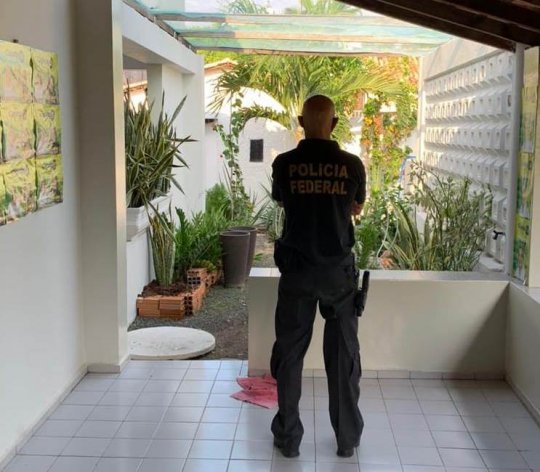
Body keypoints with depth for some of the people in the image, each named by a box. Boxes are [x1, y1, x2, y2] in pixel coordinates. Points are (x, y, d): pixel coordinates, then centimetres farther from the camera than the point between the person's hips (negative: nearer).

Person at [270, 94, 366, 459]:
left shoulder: (284, 164, -6)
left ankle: (288, 437, 16)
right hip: (339, 270, 0)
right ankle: (347, 438, 19)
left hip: (297, 270, 0)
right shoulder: (352, 165, -6)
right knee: (343, 354, 11)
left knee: (290, 353, 10)